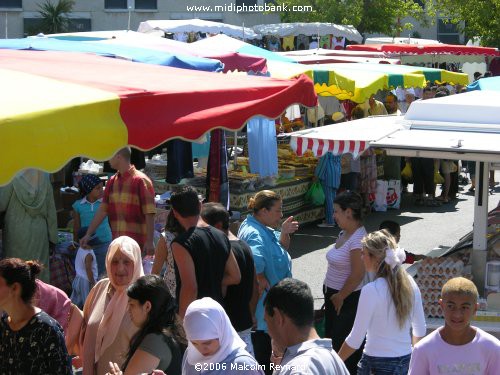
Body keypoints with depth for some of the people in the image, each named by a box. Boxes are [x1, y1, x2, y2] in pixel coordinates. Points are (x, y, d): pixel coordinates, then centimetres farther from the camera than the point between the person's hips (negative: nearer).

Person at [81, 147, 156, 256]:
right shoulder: (112, 182, 12)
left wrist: (149, 242, -18)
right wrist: (88, 234, 9)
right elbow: (103, 210, 14)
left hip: (137, 245, -7)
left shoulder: (141, 181, -9)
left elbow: (149, 214, -13)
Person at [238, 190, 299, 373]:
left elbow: (282, 249, 16)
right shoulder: (255, 234, -26)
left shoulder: (264, 229, 6)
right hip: (264, 302, -10)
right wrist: (261, 279, -27)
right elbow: (254, 262, -44)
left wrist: (285, 233, -2)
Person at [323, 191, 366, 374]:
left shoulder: (358, 238, -22)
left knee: (343, 346, -1)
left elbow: (358, 274, -24)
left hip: (348, 300, -9)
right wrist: (330, 296, 11)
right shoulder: (344, 233, 7)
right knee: (331, 339, 18)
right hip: (333, 297, 9)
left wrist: (340, 297, -14)